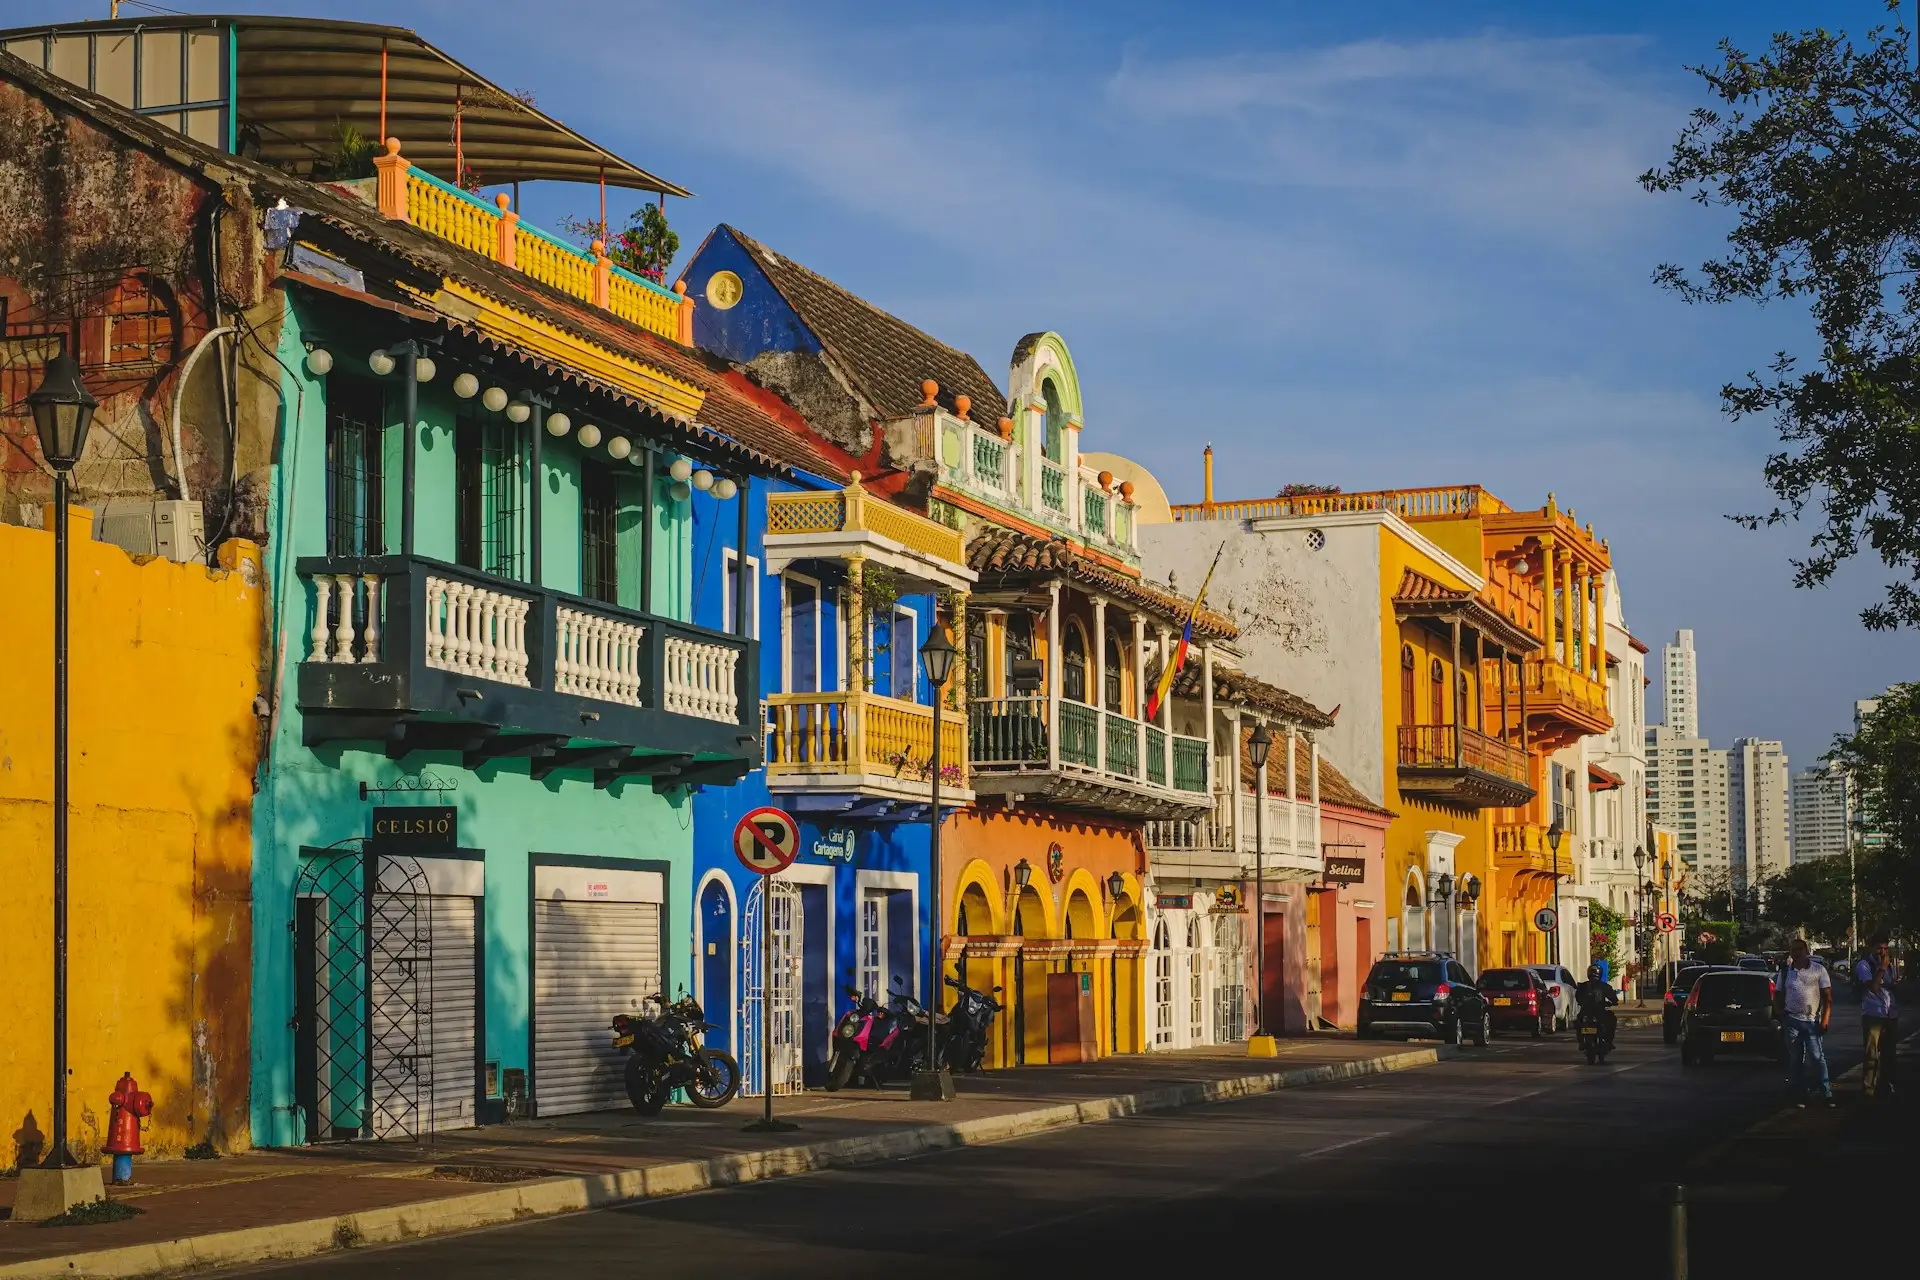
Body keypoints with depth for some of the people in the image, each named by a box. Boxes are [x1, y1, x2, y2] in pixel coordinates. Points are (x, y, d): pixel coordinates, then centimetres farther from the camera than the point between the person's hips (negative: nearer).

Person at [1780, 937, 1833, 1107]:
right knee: (1794, 1060, 4)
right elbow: (1781, 997, 14)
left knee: (1817, 1058, -9)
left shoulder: (1819, 970, 1)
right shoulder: (1785, 972, 10)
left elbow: (1827, 997, -1)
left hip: (1813, 1021, -3)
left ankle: (1825, 1093, -6)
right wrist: (1781, 1019, 4)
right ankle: (1799, 1096, 9)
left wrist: (1825, 1019, -9)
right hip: (1792, 1021, 3)